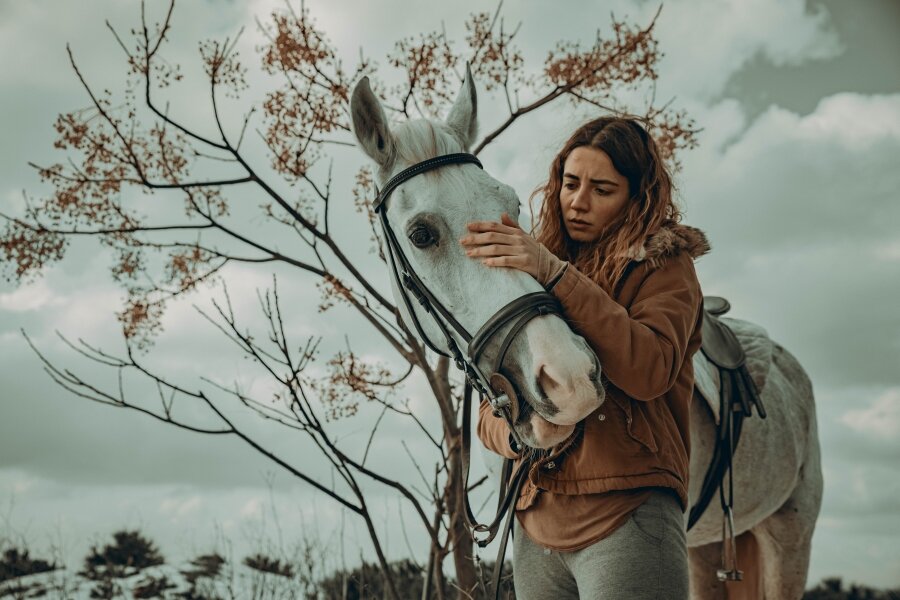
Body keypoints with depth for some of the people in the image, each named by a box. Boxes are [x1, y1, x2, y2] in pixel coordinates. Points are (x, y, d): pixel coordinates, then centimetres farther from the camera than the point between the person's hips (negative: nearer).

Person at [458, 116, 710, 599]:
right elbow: (490, 411, 13)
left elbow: (650, 370, -19)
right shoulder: (532, 275, 15)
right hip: (536, 525, 5)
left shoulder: (664, 267, 1)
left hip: (627, 517, -5)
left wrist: (557, 275, -23)